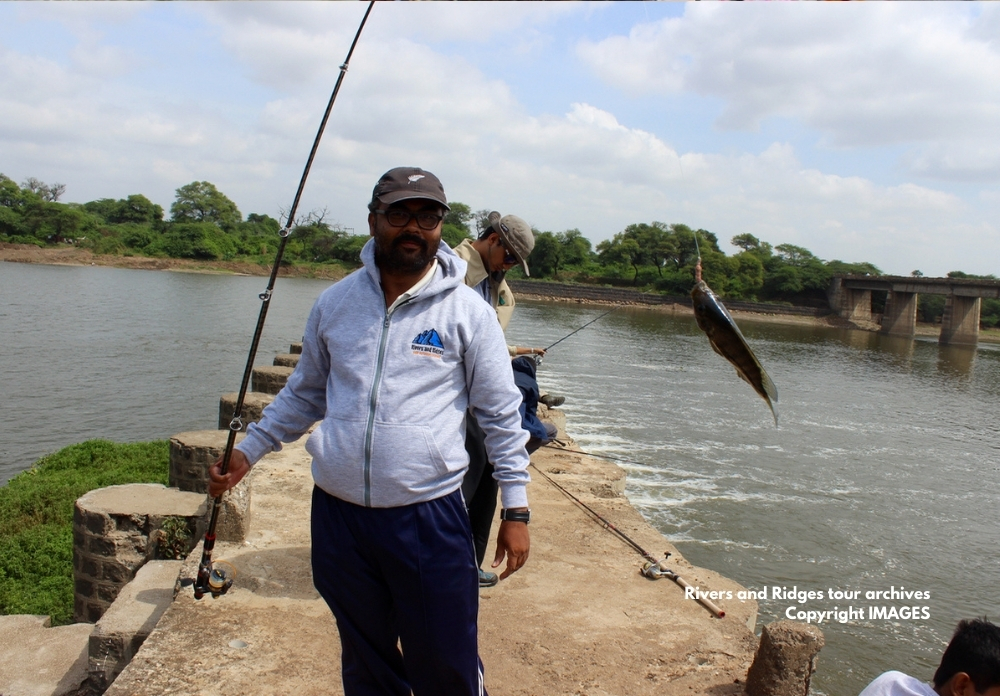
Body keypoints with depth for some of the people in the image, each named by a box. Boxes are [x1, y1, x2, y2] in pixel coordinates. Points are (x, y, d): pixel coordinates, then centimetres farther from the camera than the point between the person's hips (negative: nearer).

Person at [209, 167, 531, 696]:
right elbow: (304, 394, 17)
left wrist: (515, 509, -3)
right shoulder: (333, 303, 4)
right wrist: (247, 451, 12)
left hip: (429, 518, -3)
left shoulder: (467, 312, -5)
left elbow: (502, 414, -1)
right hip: (337, 514, 4)